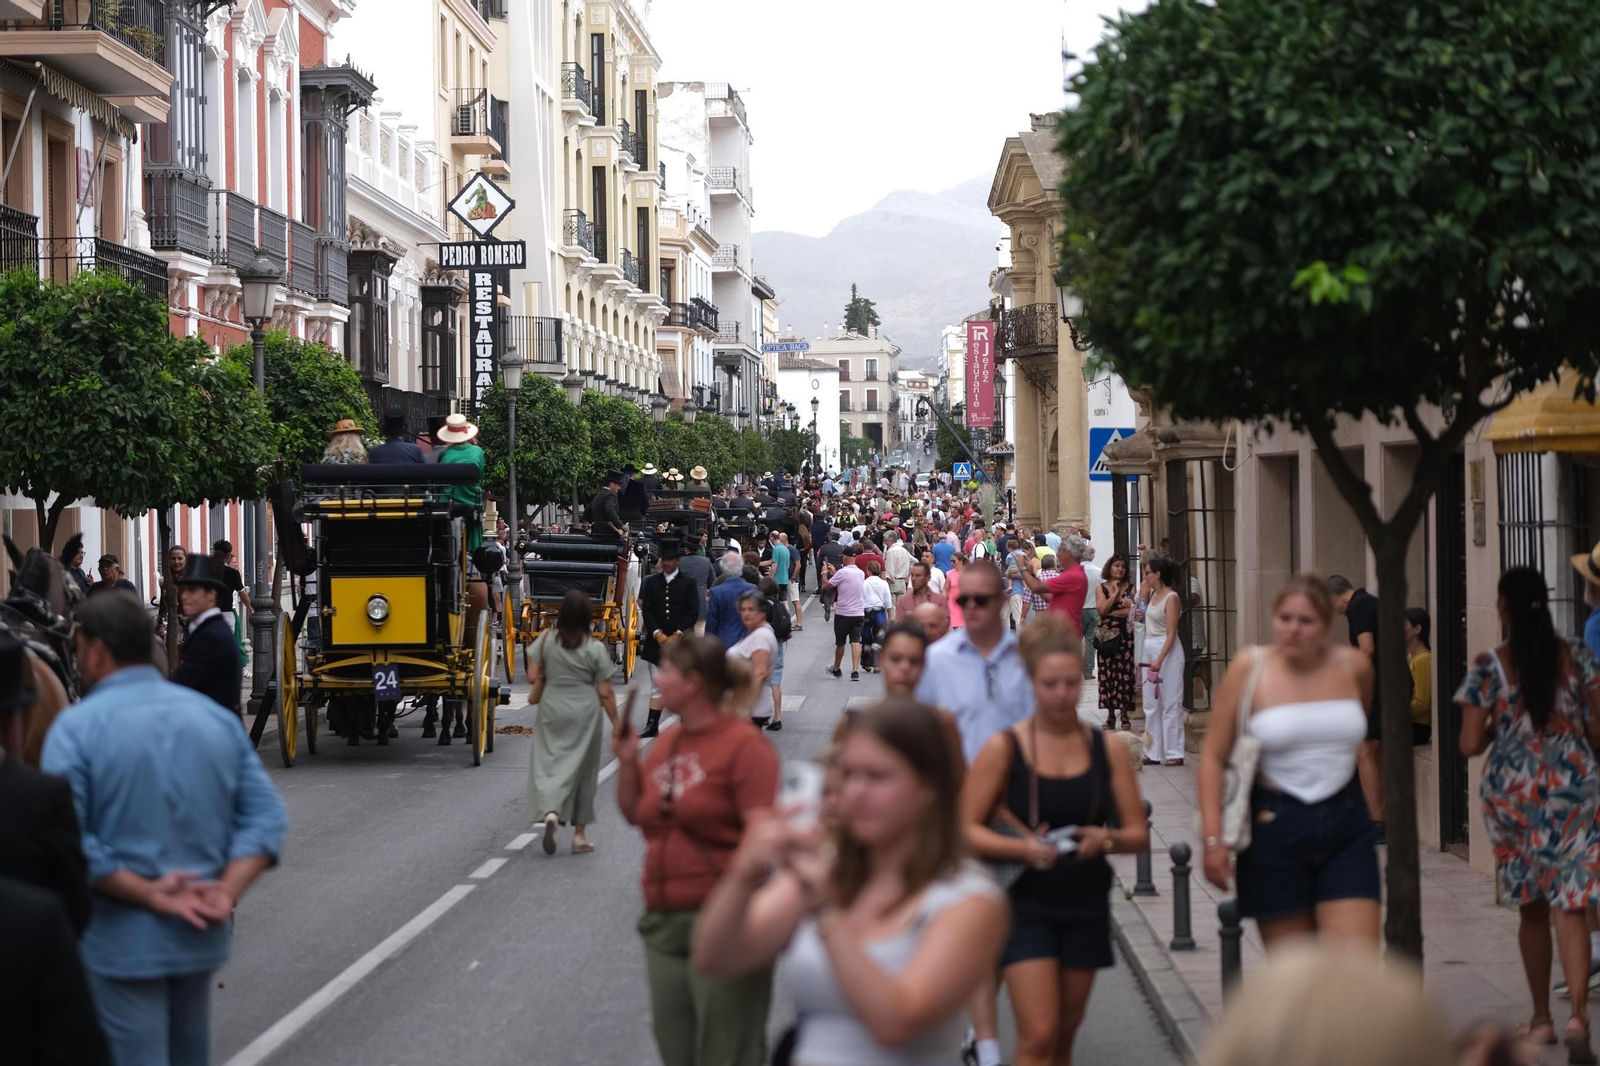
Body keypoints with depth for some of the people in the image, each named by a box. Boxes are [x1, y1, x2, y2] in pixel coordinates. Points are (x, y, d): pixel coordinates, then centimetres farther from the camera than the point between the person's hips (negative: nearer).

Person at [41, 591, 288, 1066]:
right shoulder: (216, 718, 5)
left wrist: (149, 893, -19)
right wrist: (226, 894, -12)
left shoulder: (77, 727, -12)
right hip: (202, 938, 5)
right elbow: (267, 816, -1)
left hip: (122, 942, -5)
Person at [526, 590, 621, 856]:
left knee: (548, 762, 4)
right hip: (584, 714, -1)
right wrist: (615, 723, 3)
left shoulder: (546, 640, -6)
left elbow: (532, 676, -1)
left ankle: (550, 812, -25)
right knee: (581, 771, 9)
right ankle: (579, 834, 15)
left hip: (552, 710, 1)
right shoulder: (595, 649, -9)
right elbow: (605, 693, -7)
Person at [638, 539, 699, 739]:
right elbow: (646, 611, 2)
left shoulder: (688, 583, 0)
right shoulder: (651, 582, 6)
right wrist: (658, 634, -10)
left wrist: (676, 636, -12)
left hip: (681, 641, -2)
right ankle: (652, 725, 5)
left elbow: (693, 612, -5)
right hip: (656, 641, 2)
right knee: (657, 687, 4)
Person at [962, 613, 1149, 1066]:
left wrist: (1107, 839, -16)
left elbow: (1138, 833, 6)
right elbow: (966, 829, -8)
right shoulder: (1005, 748, -5)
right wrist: (1022, 847, -24)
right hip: (1025, 905, -3)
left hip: (1086, 907, 3)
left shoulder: (1108, 750, 3)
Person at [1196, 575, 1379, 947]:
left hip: (1345, 824, 2)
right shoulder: (1249, 668, -7)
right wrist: (1212, 837, -12)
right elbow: (1213, 756, -5)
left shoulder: (1354, 667, 1)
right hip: (1275, 823, -2)